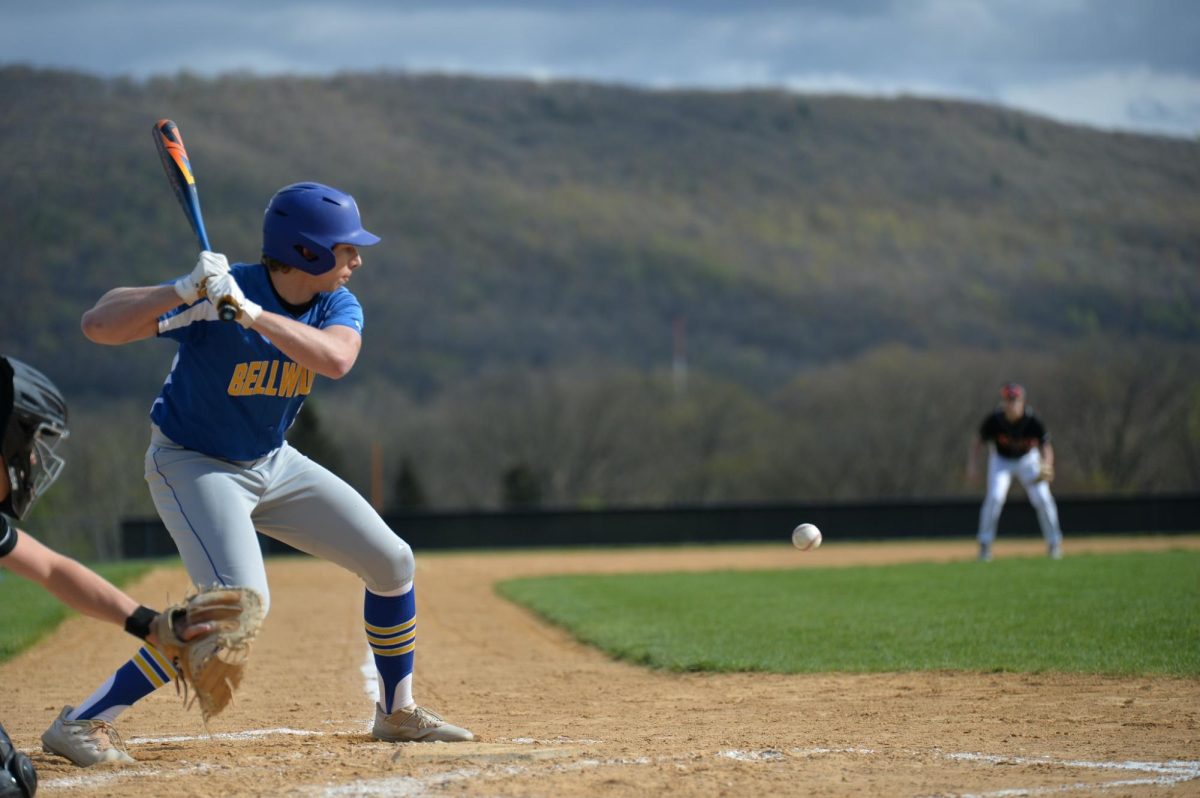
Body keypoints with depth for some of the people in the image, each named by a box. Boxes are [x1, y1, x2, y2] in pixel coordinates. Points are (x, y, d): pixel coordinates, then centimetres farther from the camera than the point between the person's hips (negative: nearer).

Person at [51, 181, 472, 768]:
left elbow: (335, 359, -33)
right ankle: (81, 723, -24)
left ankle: (397, 713, 26)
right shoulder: (214, 296, -26)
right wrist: (185, 291, -48)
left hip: (273, 464, 7)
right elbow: (98, 325, -34)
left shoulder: (337, 305, -9)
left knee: (391, 562, 6)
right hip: (193, 464, -7)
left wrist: (251, 313, -43)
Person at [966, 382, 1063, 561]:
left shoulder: (1032, 422, -29)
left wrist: (1046, 466, -40)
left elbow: (1045, 446, -21)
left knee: (1042, 498, -9)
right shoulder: (994, 420, -28)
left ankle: (1054, 543, 10)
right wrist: (972, 465, -26)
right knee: (994, 497, -19)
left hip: (1028, 459, 0)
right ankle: (985, 544, -5)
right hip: (1001, 460, 0)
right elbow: (978, 442, -14)